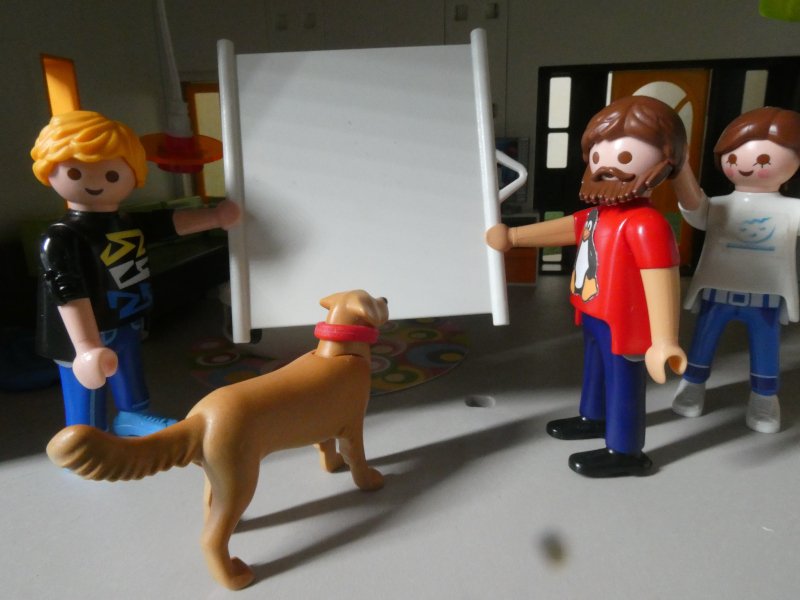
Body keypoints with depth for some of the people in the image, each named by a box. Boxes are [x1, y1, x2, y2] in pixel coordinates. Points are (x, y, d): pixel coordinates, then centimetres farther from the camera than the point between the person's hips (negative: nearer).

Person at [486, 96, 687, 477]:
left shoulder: (646, 225, -28)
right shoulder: (598, 215, 1)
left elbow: (661, 283, -34)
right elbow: (567, 227, 15)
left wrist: (664, 341, -40)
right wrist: (513, 236, 21)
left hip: (622, 322, -9)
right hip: (595, 314, 9)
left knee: (623, 381, 6)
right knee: (596, 370, 26)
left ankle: (625, 452, 23)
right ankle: (593, 418, 49)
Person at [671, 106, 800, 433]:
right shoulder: (717, 207, -2)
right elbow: (691, 205, -20)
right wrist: (680, 168, -37)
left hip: (767, 297, 0)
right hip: (716, 293, 0)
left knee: (765, 350, 12)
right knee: (702, 343, 12)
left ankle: (764, 400, 31)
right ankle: (692, 388, 32)